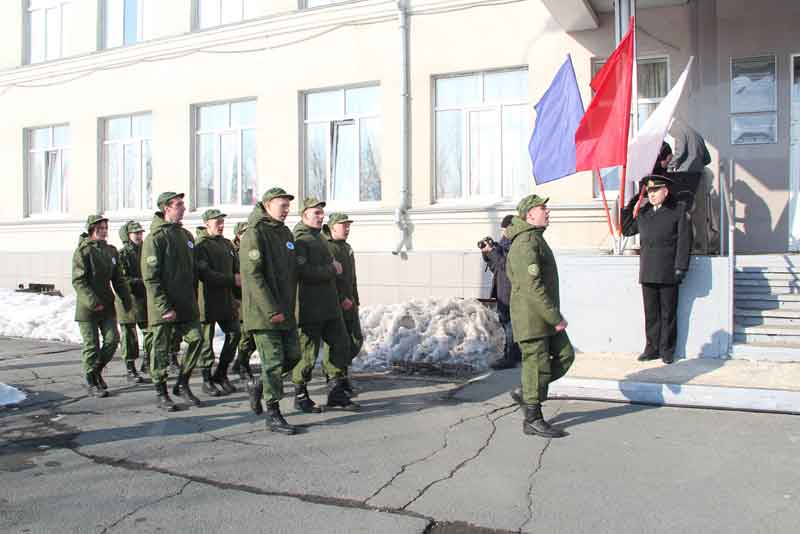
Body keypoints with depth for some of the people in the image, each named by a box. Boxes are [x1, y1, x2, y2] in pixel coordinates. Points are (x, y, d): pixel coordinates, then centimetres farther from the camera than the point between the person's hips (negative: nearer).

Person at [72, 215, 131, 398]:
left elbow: (117, 279, 15)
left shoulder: (111, 251, 10)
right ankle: (91, 382, 14)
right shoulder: (82, 251, -8)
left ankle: (97, 370, 24)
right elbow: (78, 281, -13)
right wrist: (92, 301, -22)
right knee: (92, 345, 0)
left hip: (107, 306, 5)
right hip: (87, 307, -5)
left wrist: (126, 300, 8)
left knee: (112, 339, 1)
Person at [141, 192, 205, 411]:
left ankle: (182, 384, 19)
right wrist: (164, 307, -19)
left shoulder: (186, 235, 12)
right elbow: (150, 277, -15)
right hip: (164, 308, -6)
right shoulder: (155, 238, -11)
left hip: (187, 305, 7)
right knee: (161, 350, 3)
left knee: (197, 339, 2)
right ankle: (161, 394, 17)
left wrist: (193, 300, 13)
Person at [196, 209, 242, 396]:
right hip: (208, 300, -6)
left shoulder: (227, 244, 16)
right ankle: (207, 381, 13)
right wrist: (232, 280, -21)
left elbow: (237, 267, 18)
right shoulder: (201, 245, -7)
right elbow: (204, 273, -18)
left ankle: (221, 374, 19)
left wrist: (239, 279, -6)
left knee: (234, 333, 4)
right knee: (206, 340, 2)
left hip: (227, 298, 7)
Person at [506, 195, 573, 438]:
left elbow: (509, 270, 26)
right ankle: (533, 419, 10)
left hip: (545, 316, 10)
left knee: (565, 355, 10)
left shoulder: (535, 239, 16)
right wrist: (555, 318, -21)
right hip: (533, 317, -10)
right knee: (537, 364, -2)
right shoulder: (526, 243, -18)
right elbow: (533, 286, -24)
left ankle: (526, 394, 19)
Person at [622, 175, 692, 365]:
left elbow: (684, 240, -3)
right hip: (648, 273, 4)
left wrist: (680, 267, -10)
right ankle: (652, 348, 16)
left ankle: (667, 350, 15)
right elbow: (626, 229, 18)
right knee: (651, 313, 8)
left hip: (668, 273, -4)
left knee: (668, 313, 6)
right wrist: (631, 205, 9)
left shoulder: (678, 210, 2)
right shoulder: (643, 212, 14)